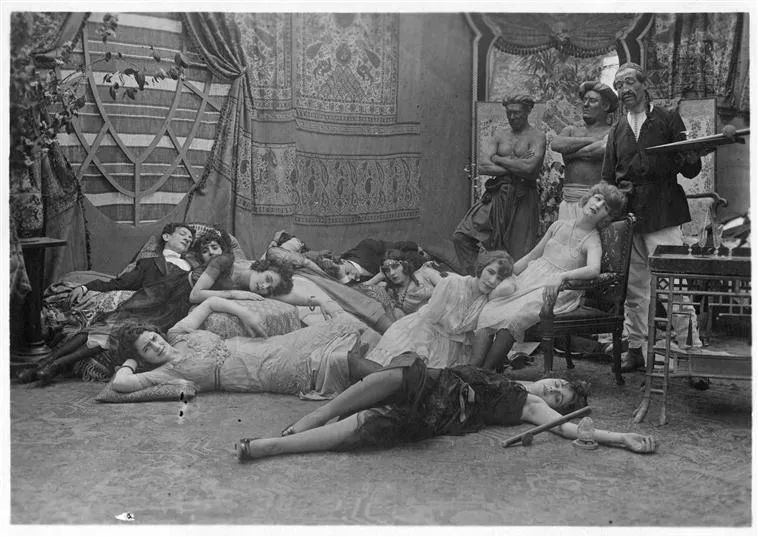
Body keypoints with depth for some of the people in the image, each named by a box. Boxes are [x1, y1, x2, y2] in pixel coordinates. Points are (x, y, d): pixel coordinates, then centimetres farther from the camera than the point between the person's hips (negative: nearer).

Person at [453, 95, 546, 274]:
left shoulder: (536, 137, 0)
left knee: (519, 254, -2)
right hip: (497, 196, 5)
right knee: (461, 236, -3)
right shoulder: (500, 137, 15)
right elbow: (482, 168, 3)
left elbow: (529, 168, -18)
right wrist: (515, 165, -7)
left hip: (522, 199, -5)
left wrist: (498, 158, -4)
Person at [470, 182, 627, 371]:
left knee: (511, 318, -32)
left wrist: (563, 276, -36)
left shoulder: (592, 241, 0)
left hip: (554, 291, -5)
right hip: (529, 280, 5)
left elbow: (593, 269, -22)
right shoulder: (559, 226, 16)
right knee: (488, 313, -21)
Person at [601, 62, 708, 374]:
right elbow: (608, 179, 17)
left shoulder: (669, 120, 4)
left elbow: (692, 170, 1)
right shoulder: (616, 131, 16)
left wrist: (686, 158, -21)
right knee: (632, 289, 9)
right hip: (626, 217, 4)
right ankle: (635, 350, 19)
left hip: (662, 218, -4)